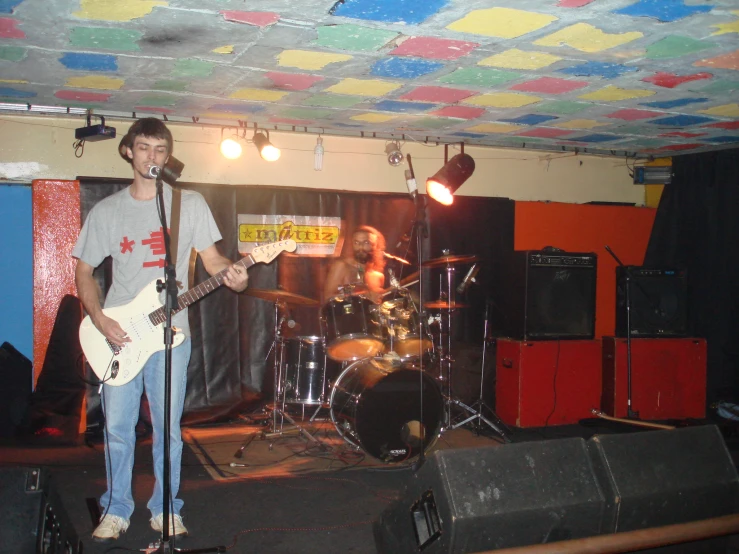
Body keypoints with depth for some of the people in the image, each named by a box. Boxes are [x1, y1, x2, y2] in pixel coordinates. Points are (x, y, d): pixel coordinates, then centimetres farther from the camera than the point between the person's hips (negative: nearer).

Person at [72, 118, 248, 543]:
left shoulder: (190, 204, 3)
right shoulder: (106, 211, 6)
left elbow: (212, 258, 1)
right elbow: (84, 272, 10)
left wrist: (232, 276, -22)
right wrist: (100, 321, -5)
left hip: (170, 333, -1)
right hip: (118, 334, 1)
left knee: (168, 429, 4)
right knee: (117, 428, 5)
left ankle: (166, 509, 20)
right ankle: (117, 510, 22)